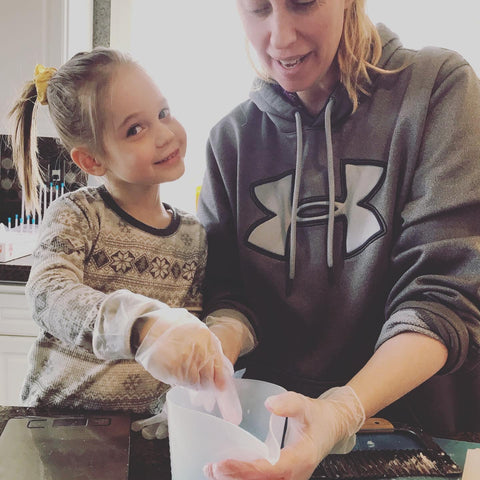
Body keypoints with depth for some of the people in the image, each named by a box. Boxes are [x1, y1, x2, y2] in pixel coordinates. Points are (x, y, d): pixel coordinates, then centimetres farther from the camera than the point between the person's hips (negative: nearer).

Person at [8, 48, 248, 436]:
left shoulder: (193, 235, 3)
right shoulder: (76, 215, -7)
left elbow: (190, 344, 9)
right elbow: (49, 294, -25)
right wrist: (144, 325, -42)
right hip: (57, 416, -3)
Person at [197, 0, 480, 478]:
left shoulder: (439, 86, -7)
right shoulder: (231, 138, 3)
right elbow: (229, 291, 2)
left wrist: (342, 411, -28)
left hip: (421, 416, -1)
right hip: (275, 413, 2)